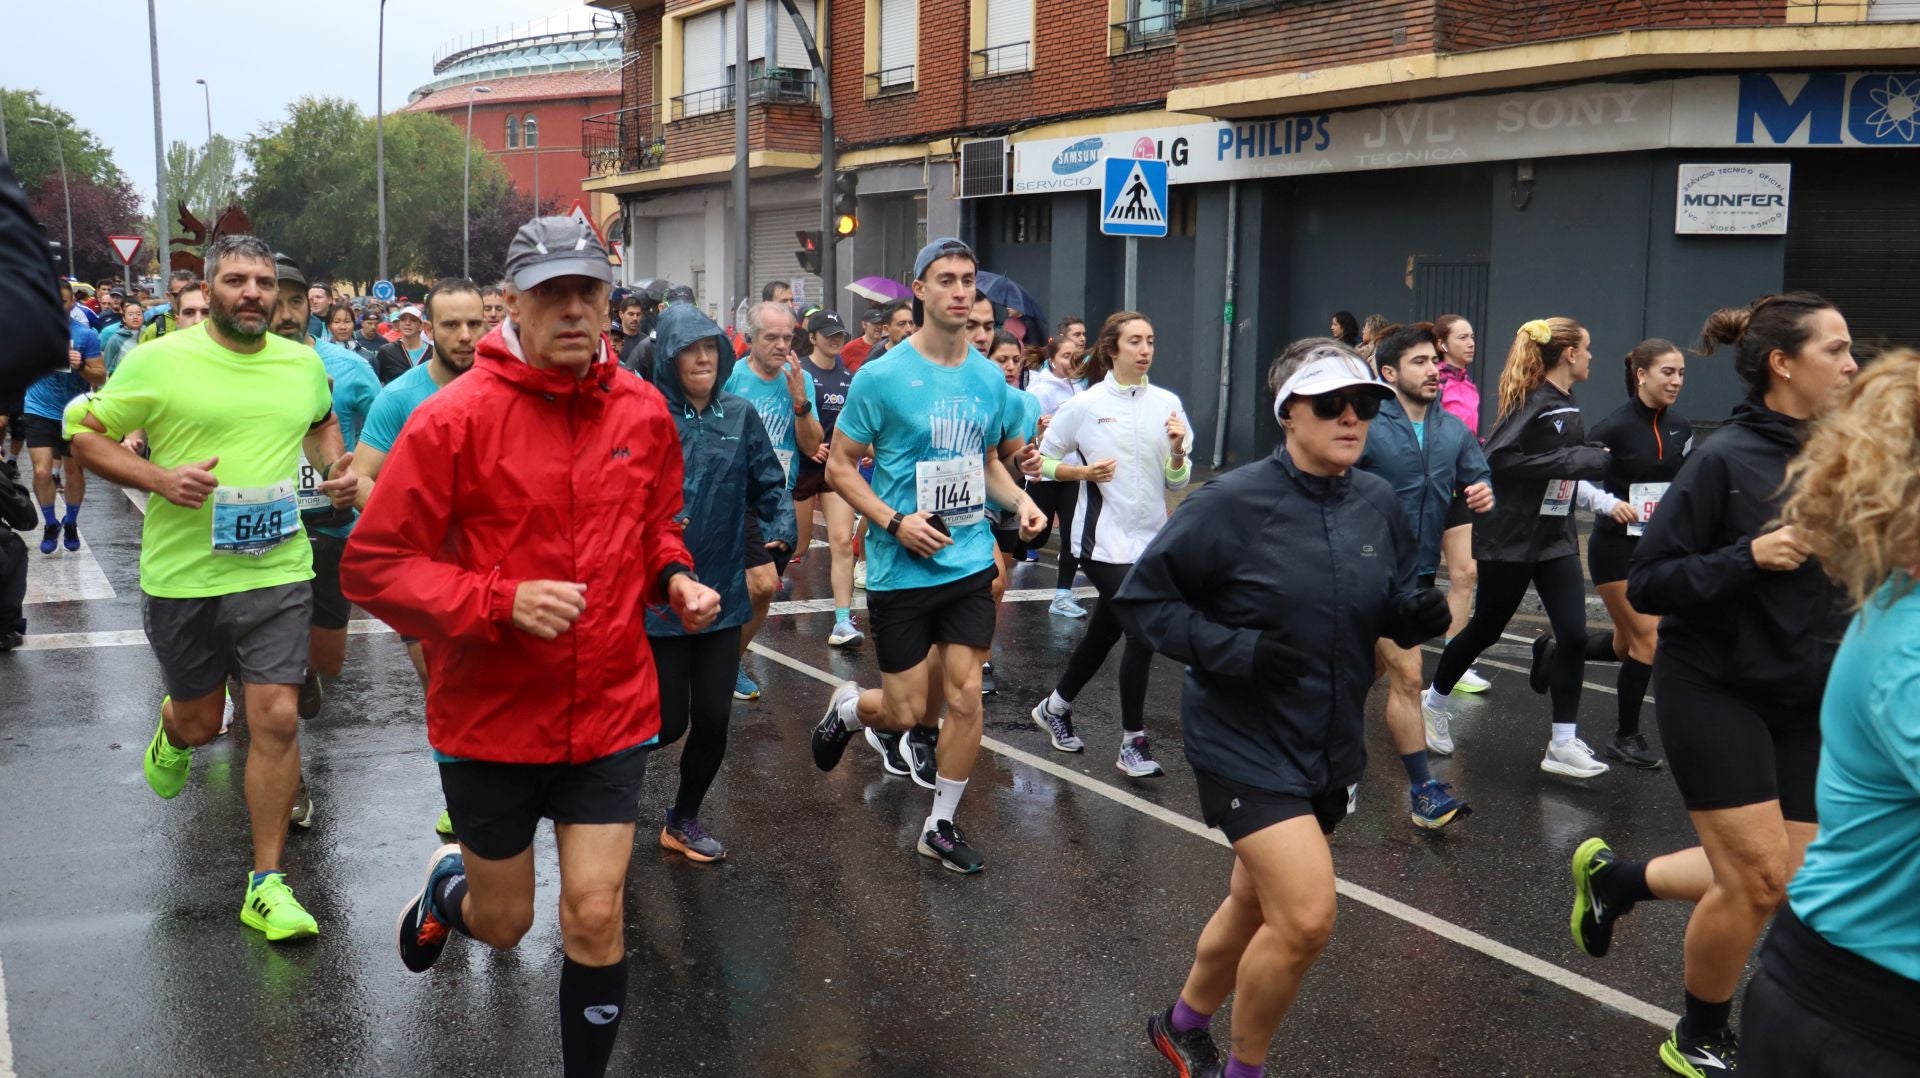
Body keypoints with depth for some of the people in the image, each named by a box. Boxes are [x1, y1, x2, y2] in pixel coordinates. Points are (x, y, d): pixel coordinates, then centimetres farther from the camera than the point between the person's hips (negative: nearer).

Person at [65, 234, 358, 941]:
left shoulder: (305, 364, 5)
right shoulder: (157, 361, -6)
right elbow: (86, 433, -1)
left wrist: (337, 465, 5)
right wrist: (159, 478, -17)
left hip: (277, 570, 1)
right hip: (181, 574, -1)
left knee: (276, 719, -5)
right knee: (199, 722, 13)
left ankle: (267, 885, 7)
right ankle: (171, 732, 55)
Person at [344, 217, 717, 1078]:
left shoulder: (643, 411, -1)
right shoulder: (455, 418, -14)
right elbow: (372, 566, -13)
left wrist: (675, 578, -4)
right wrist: (503, 601, -25)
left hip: (611, 710, 2)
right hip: (490, 716, -2)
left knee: (595, 914, -1)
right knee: (503, 922, 16)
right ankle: (448, 884, 53)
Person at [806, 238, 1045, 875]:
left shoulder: (989, 378, 5)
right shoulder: (882, 376, -10)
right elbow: (839, 467, -6)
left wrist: (1018, 500, 0)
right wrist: (894, 522, -19)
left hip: (971, 562, 4)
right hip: (902, 569, -4)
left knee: (964, 695, 1)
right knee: (907, 710, 1)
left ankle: (941, 826, 20)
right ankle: (849, 708, 38)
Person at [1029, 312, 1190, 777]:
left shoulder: (1167, 403, 3)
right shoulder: (1084, 405, -6)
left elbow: (1178, 481, 6)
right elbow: (1043, 461, 3)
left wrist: (1177, 450, -13)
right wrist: (1085, 471, -13)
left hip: (1151, 537, 5)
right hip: (1104, 539, -5)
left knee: (1104, 633, 16)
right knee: (1142, 633, -13)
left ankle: (1055, 707, 38)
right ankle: (1133, 742, 2)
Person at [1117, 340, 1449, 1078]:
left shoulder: (1379, 504, -2)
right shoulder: (1231, 504, -17)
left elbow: (1394, 607, 11)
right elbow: (1140, 599, -13)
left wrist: (1418, 613, -13)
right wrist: (1235, 651, -25)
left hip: (1330, 748, 6)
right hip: (1245, 746, -6)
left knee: (1256, 906, 21)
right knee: (1307, 919, -15)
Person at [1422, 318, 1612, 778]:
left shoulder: (1567, 407, 9)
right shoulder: (1534, 403, -17)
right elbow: (1497, 457, -28)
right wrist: (1574, 458, -26)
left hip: (1555, 537, 7)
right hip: (1510, 539, -7)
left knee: (1573, 635, -2)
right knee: (1485, 628, 8)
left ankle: (1563, 744, 4)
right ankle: (1433, 701, 32)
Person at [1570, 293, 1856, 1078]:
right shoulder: (1725, 460, -15)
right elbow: (1646, 583, -15)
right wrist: (1749, 556, -26)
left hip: (1805, 700, 7)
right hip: (1715, 690, -7)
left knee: (1788, 877, 8)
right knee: (1758, 879, -4)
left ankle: (1615, 876, 32)